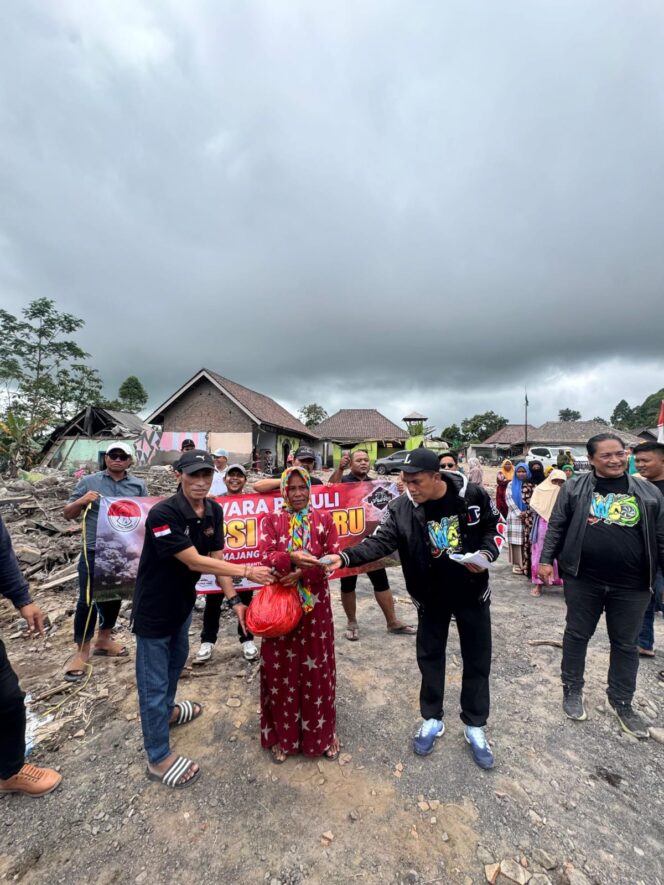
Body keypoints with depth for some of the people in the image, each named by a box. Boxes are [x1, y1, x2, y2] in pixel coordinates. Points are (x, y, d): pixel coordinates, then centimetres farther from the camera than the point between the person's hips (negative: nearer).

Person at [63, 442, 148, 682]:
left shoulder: (139, 486, 2)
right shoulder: (89, 481, 0)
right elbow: (67, 514, 3)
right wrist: (81, 501, -16)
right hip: (93, 553, -2)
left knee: (113, 597, 16)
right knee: (87, 600, 1)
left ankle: (104, 640, 36)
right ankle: (82, 651, 19)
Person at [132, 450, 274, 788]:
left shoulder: (213, 510, -9)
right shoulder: (163, 514, -32)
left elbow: (216, 557, -5)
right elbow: (195, 561, -32)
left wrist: (233, 599, -9)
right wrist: (247, 571, -30)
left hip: (183, 599, 8)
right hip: (154, 606, -8)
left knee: (177, 660, 29)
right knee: (154, 681, 9)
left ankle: (167, 711, 56)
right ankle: (158, 758, 29)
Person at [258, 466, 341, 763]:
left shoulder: (324, 519, 0)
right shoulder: (271, 521, -1)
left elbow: (333, 558, -6)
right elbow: (266, 557, -14)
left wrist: (302, 572, -19)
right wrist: (292, 558, -32)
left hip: (315, 603, 1)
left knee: (317, 668, 12)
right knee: (281, 668, 11)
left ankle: (322, 732, 35)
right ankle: (281, 733, 33)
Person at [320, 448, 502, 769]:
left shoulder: (473, 494, -17)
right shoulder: (401, 508, -19)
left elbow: (493, 525, 0)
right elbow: (379, 542, -25)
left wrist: (487, 553, -18)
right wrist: (344, 557, -40)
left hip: (472, 592, 0)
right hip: (431, 597, 0)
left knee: (477, 660, 14)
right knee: (430, 657, 15)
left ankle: (474, 726, 38)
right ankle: (432, 719, 40)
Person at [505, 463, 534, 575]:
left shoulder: (532, 485, 6)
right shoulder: (511, 484, 9)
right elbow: (509, 499, -1)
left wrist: (527, 513, -10)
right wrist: (519, 513, -9)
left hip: (529, 517, 0)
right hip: (515, 516, 0)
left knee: (528, 540, -2)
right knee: (517, 540, 0)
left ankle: (527, 564, 4)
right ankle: (517, 564, 4)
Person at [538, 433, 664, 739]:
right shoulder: (574, 488, -3)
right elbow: (556, 527, 0)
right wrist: (546, 559, -6)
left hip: (631, 585, 2)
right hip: (583, 580, -1)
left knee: (625, 644, 16)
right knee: (577, 635, 13)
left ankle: (622, 702, 36)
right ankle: (572, 689, 32)